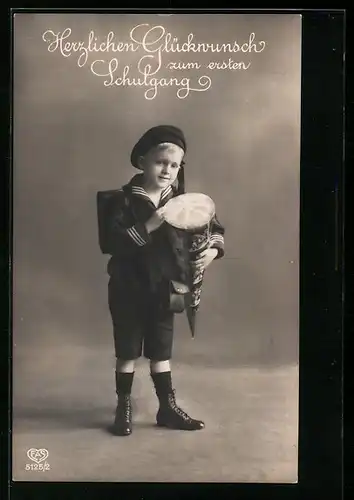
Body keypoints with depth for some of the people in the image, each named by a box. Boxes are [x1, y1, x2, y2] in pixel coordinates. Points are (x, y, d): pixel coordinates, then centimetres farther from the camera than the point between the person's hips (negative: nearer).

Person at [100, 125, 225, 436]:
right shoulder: (126, 200, -13)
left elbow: (212, 226, 6)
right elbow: (115, 242, -23)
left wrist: (213, 249, -13)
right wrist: (149, 226, -30)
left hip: (163, 289, 3)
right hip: (129, 289, -3)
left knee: (161, 350, 14)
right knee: (128, 351, 10)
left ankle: (168, 407, 25)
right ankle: (124, 407, 24)